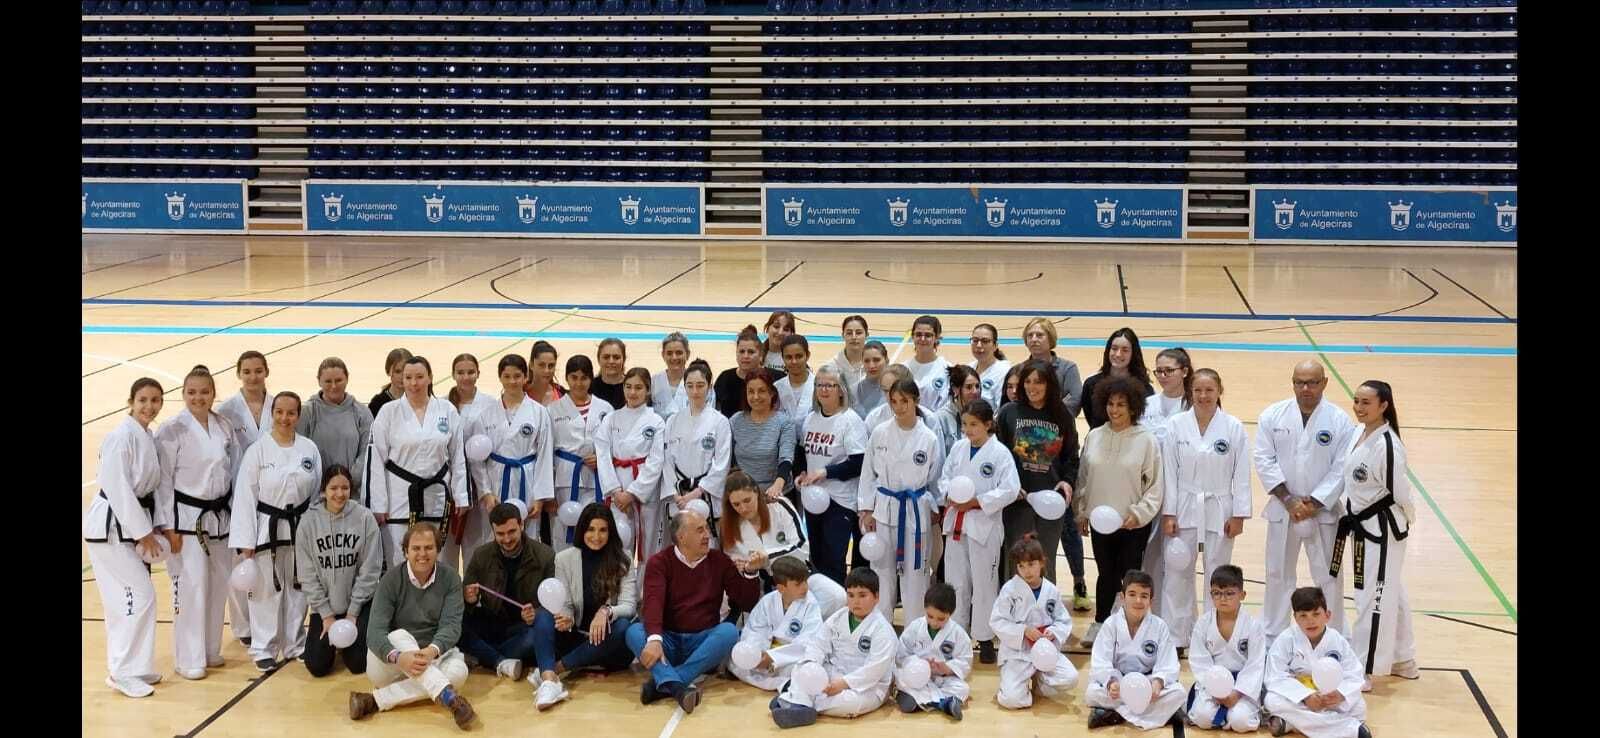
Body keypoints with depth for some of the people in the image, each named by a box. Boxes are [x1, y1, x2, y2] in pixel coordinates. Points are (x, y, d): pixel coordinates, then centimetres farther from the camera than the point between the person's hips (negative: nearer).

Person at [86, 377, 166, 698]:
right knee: (140, 595, -10)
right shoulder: (121, 437, -17)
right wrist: (144, 533, -17)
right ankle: (123, 671, -1)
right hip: (110, 526, -8)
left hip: (133, 524, 8)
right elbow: (118, 488, -21)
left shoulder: (149, 438, 10)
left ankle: (132, 666, 21)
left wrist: (166, 527, 6)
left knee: (126, 598, 12)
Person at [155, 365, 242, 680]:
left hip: (220, 516, 6)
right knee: (190, 586, -7)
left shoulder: (225, 428, 5)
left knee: (218, 584, 12)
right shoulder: (172, 431, -10)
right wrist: (168, 528, -12)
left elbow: (235, 473, 11)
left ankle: (210, 649, 26)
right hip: (186, 516, -5)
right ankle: (189, 659, 1)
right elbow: (163, 481, -9)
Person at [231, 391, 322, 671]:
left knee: (297, 589, 13)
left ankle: (295, 645, 26)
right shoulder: (257, 450, -8)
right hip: (267, 529, -3)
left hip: (300, 529, 3)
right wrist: (245, 541, -11)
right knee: (266, 590, 3)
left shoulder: (309, 449, 1)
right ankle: (264, 650, 14)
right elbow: (245, 496, -8)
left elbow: (316, 493, 7)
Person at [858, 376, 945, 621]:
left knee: (915, 571, 3)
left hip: (916, 511, -1)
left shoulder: (929, 439, -6)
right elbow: (868, 473, 4)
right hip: (884, 509, 2)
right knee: (882, 569, 8)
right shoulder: (880, 434, -2)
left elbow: (936, 479, 3)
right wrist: (866, 510, 1)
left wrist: (935, 510, 2)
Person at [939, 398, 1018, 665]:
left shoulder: (1000, 453, -11)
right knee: (956, 580, 13)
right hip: (956, 521, 5)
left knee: (984, 583, 2)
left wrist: (976, 501, -17)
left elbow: (1010, 490, -15)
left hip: (985, 524, -5)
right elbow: (945, 476, 12)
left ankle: (985, 640, 13)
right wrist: (950, 495, -9)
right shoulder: (958, 448, 5)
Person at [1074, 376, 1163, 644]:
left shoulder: (1146, 441, -8)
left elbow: (1154, 485, -6)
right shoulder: (1094, 437, 2)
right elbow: (1083, 478, 11)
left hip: (1134, 524, -3)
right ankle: (1100, 624, 27)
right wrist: (1081, 512, 11)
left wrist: (1139, 513, -14)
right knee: (1106, 574, 14)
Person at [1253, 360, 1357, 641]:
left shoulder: (1340, 421, -8)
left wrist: (1313, 503, -14)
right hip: (1282, 509, 2)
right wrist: (1289, 500, -12)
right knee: (1278, 574, 13)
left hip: (1322, 511, -2)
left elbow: (1342, 469, -9)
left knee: (1328, 576, 6)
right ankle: (1272, 636, 28)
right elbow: (1264, 460, -5)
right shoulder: (1273, 415, -3)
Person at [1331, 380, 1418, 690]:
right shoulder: (1358, 433, 2)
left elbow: (1398, 491, -18)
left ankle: (1364, 672, 7)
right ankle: (1403, 660, 36)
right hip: (1363, 524, 9)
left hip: (1383, 530, -9)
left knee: (1375, 598, -2)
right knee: (1390, 593, 21)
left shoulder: (1387, 445, -25)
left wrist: (1404, 520, -2)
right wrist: (1347, 513, 12)